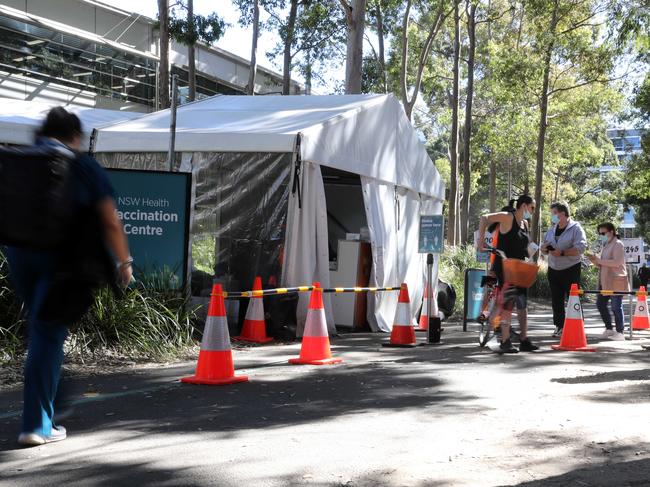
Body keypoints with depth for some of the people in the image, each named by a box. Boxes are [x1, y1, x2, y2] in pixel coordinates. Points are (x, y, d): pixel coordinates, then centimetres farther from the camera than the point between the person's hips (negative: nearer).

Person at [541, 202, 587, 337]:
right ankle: (559, 326, 12)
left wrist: (562, 252, -25)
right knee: (556, 300, 6)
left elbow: (581, 248, -19)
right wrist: (545, 248, -6)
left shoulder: (576, 228, -6)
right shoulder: (552, 230, 14)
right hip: (554, 269, 6)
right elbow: (543, 248, 18)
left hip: (571, 269, -6)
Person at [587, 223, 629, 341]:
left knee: (616, 307, -4)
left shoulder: (618, 244, -9)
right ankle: (609, 329, 22)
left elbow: (617, 262, -21)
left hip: (616, 281, -9)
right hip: (605, 281, 9)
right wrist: (595, 260, 4)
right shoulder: (606, 245, 18)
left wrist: (599, 260, -19)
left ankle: (619, 332, 4)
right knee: (600, 304, 10)